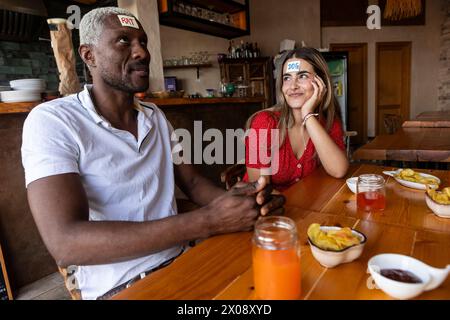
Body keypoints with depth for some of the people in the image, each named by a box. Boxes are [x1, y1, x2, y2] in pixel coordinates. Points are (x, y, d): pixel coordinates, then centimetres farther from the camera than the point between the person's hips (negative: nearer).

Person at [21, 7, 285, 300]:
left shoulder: (155, 116, 9)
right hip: (118, 287, -5)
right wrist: (208, 221, -29)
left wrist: (233, 201, -17)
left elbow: (192, 182, 7)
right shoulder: (52, 121, -13)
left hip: (181, 260, 6)